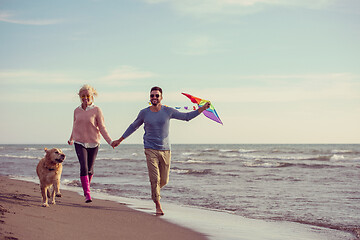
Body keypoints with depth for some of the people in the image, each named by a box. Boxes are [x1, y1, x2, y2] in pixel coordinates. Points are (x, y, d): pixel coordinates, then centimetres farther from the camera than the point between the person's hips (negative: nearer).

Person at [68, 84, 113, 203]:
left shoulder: (96, 110, -4)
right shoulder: (77, 111, 6)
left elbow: (102, 127, -5)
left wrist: (110, 141, -16)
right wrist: (71, 139, 34)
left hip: (93, 143, -1)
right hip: (80, 142, 1)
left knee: (90, 168, 9)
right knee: (84, 167, -15)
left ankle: (87, 186, 36)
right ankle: (87, 194, -16)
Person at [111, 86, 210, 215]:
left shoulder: (168, 111, 1)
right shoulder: (144, 113, 1)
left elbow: (187, 116, 7)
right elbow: (133, 126, 16)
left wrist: (203, 108, -1)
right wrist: (119, 140, 20)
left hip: (165, 150, 2)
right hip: (150, 150, -2)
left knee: (164, 180, 5)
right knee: (155, 179, -11)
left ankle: (155, 190, 39)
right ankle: (158, 206, 1)